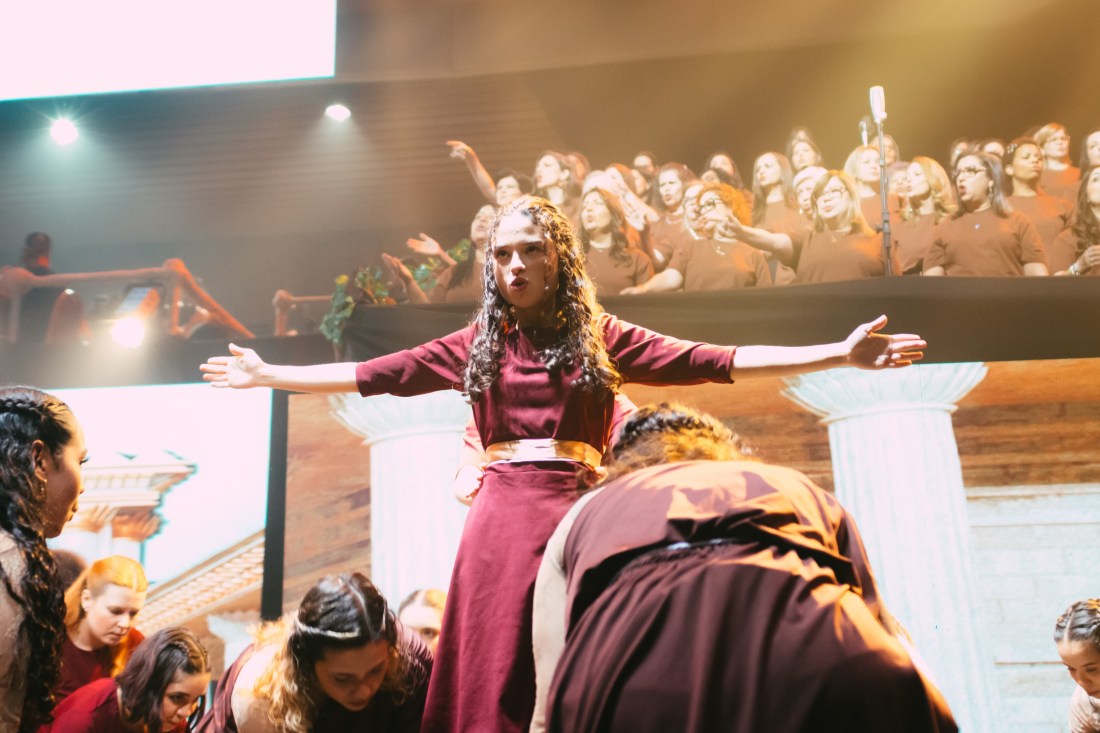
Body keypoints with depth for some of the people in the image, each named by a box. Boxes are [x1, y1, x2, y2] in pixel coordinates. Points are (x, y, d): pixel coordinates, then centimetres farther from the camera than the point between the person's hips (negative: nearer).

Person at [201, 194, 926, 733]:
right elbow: (373, 374, 14)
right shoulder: (476, 343, 12)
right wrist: (269, 374, 14)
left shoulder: (601, 336, 7)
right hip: (500, 519, 2)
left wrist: (840, 355, -5)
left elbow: (713, 361, 1)